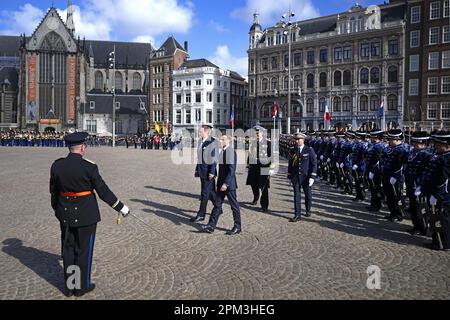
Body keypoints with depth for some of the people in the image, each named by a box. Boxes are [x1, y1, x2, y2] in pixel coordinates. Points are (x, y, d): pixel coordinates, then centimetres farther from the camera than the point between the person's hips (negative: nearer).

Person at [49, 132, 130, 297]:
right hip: (85, 214, -5)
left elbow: (54, 191, 8)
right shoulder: (89, 166, -18)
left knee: (68, 248, 16)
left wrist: (57, 209, 25)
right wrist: (121, 207, -4)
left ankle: (69, 287, 28)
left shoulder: (57, 165, -3)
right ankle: (82, 287, 22)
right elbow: (103, 191, -14)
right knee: (83, 250, 9)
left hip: (65, 214, 5)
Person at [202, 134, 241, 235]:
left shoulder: (231, 151, -15)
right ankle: (211, 225, 12)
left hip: (229, 183, -9)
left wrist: (226, 183, -23)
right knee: (217, 204, 9)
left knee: (234, 205, 3)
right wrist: (221, 182, 17)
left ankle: (237, 227, 15)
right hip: (221, 183, 9)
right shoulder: (223, 151, 13)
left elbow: (232, 169, -21)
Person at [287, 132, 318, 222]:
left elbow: (314, 164, -6)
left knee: (308, 195, 13)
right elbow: (290, 164, 11)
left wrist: (312, 177, -13)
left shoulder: (310, 150, -5)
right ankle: (297, 215, 1)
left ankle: (308, 210, 35)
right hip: (295, 177, 2)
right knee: (296, 195, -2)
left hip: (306, 177, -2)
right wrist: (289, 176, 8)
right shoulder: (292, 151, 5)